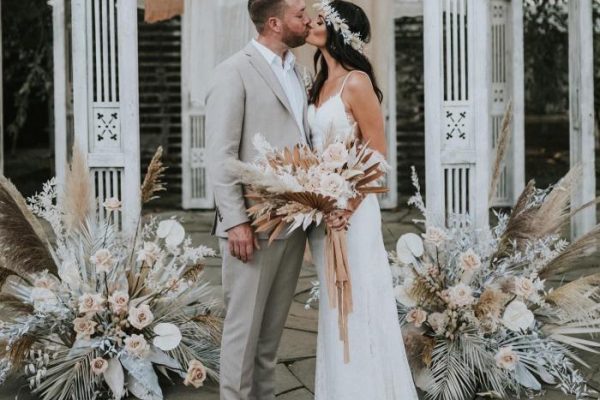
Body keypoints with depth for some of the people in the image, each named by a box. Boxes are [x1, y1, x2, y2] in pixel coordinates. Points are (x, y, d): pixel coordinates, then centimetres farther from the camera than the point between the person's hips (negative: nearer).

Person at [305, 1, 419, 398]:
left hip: (349, 209, -8)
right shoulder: (322, 84, 12)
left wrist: (348, 207, -21)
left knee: (359, 305, -1)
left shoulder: (356, 83, -11)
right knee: (335, 306, 14)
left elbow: (378, 154, -13)